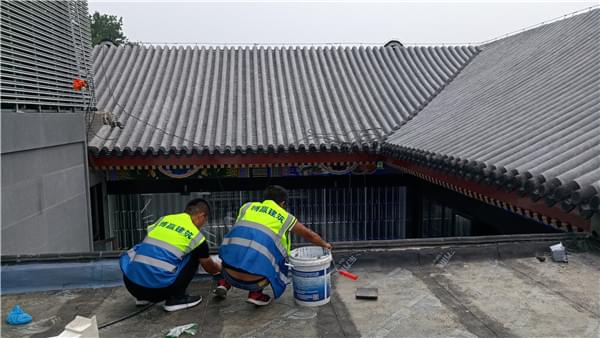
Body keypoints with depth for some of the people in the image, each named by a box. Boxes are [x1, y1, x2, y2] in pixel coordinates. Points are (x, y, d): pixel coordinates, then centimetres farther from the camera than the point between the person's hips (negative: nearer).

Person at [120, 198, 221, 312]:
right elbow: (209, 268, 24)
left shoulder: (163, 219, 17)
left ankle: (143, 297, 29)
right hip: (159, 288, -4)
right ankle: (176, 298, 9)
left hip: (131, 283, 5)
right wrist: (218, 267, 49)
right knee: (193, 257, 14)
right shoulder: (196, 235, 7)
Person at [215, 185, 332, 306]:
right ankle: (255, 294, 12)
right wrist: (324, 244, 46)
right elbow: (310, 235, 26)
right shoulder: (285, 218, 12)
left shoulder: (247, 207, 16)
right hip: (253, 280, -3)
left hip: (228, 273, 3)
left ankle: (224, 283, 20)